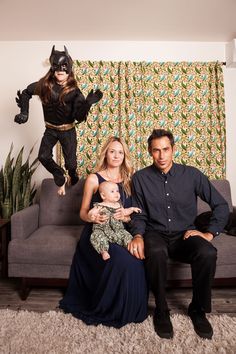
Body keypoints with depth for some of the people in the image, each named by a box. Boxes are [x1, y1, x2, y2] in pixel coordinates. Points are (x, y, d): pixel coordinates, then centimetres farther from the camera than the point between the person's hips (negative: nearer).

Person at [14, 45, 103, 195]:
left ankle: (73, 180, 35)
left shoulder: (74, 91, -16)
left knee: (70, 163, 0)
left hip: (68, 131, -3)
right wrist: (24, 112, -1)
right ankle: (61, 178, 20)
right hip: (50, 129, 3)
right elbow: (26, 92, 9)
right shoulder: (44, 85, -9)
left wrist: (88, 103, -38)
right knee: (43, 156, -6)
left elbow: (80, 117, -22)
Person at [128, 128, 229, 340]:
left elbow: (221, 205, 4)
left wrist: (210, 233, -6)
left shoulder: (191, 174, -1)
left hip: (185, 235, 1)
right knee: (156, 252, -36)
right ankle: (161, 310, -9)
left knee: (208, 253, -31)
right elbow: (139, 215, 4)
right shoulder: (140, 178, 0)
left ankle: (198, 310, -2)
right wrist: (138, 235, -14)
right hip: (155, 234, -1)